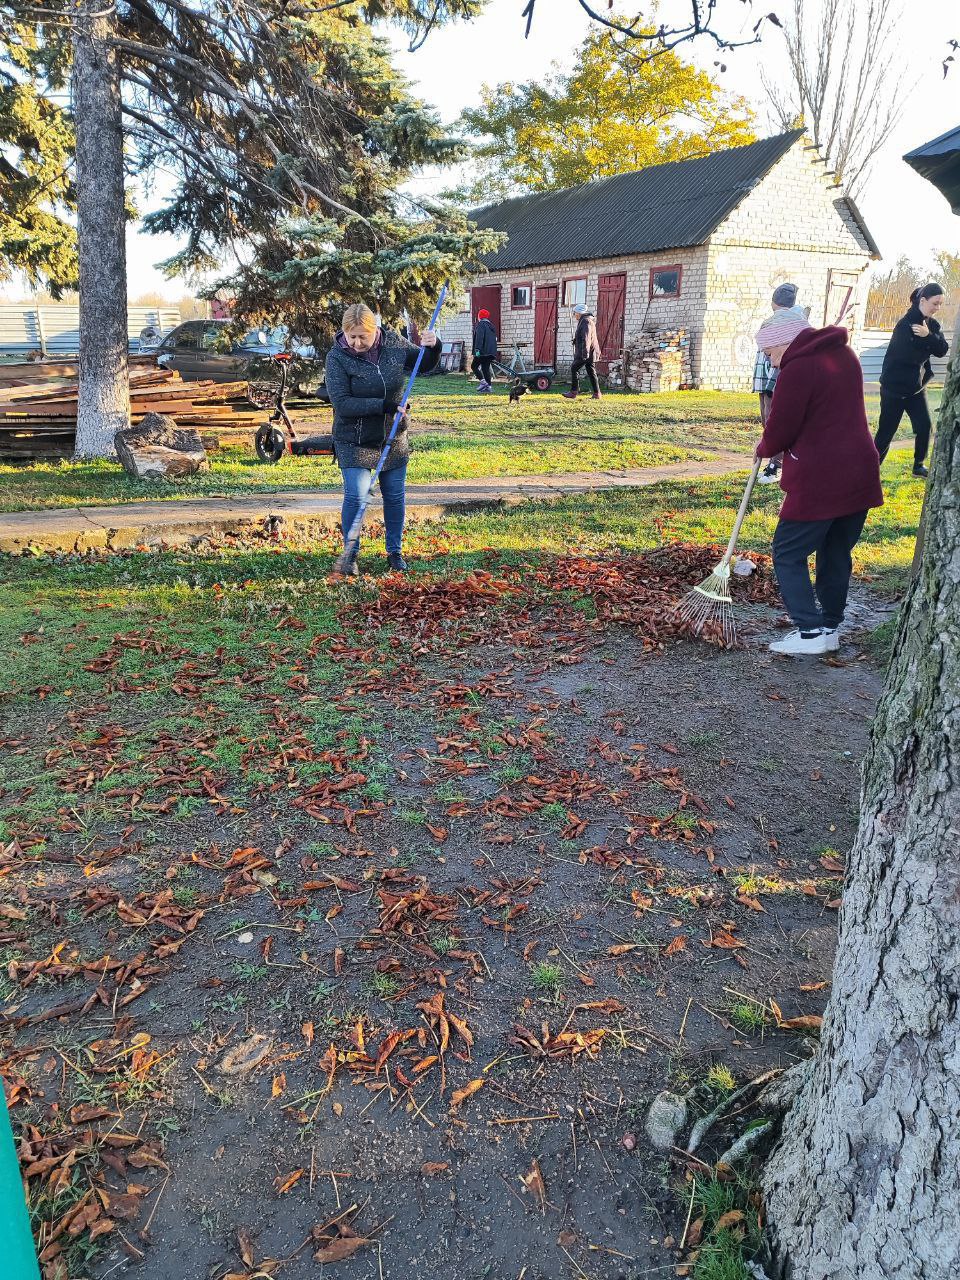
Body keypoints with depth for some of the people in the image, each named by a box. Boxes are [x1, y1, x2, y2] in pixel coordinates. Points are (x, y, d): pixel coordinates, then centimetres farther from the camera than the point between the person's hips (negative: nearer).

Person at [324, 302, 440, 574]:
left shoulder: (393, 343, -4)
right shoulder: (337, 357, -15)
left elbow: (423, 365, 12)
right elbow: (341, 403, -22)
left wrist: (432, 348, -10)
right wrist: (383, 405, -28)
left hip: (394, 438, 4)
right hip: (354, 441, -4)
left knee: (395, 496, 11)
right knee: (355, 496, -10)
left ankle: (395, 551, 27)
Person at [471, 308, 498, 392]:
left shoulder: (480, 325, -7)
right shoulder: (491, 326, 19)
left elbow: (479, 338, -19)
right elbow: (494, 339, 24)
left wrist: (477, 349, -23)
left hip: (483, 351, -8)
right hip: (491, 352, 8)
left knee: (474, 366, 1)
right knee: (486, 368, 10)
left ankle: (483, 382, -12)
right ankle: (489, 386, 3)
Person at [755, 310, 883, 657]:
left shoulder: (797, 370, -15)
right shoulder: (844, 355, 13)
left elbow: (778, 433, -13)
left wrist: (763, 449, 9)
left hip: (819, 482, -9)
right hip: (859, 475, 9)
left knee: (788, 555, 1)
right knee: (837, 556, 17)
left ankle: (811, 632, -4)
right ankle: (831, 628, 25)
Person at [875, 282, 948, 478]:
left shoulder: (933, 325, 6)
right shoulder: (905, 324, -16)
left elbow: (942, 350, -6)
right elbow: (910, 356, -20)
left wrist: (928, 335, -23)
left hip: (916, 388, 7)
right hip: (894, 387, -7)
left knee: (924, 427, 1)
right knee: (886, 431, -3)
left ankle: (918, 466, 18)